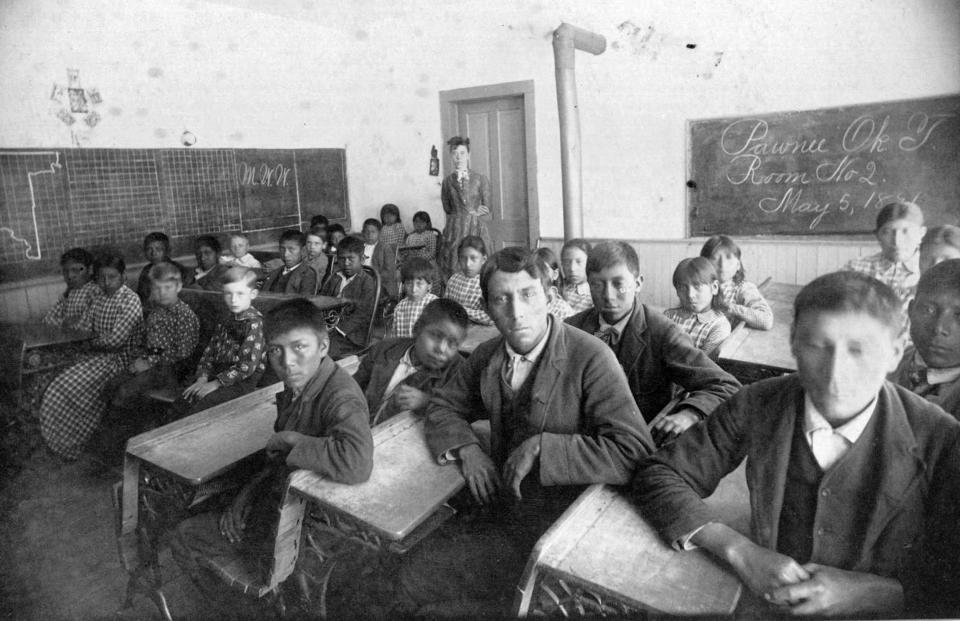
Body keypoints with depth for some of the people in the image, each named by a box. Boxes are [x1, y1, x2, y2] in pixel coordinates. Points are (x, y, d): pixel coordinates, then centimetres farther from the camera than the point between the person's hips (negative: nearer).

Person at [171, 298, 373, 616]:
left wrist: (291, 440, -35)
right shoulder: (295, 387, -2)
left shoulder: (341, 398, -31)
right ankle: (224, 608, 44)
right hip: (274, 505, 8)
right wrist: (247, 491, 0)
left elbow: (357, 463, -52)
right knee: (183, 538, 24)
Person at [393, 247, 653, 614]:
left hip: (558, 523, -5)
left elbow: (636, 453, -23)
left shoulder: (590, 358, -17)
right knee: (409, 571, -7)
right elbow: (442, 406, 16)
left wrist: (541, 447, -24)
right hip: (495, 509, 6)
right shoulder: (486, 356, 2)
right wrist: (466, 448, -5)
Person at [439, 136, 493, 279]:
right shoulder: (447, 181, 9)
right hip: (455, 231, 1)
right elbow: (448, 209, 8)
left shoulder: (481, 179, 6)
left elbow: (487, 212, 6)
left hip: (477, 230, 0)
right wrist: (472, 212, 2)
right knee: (455, 273, -5)